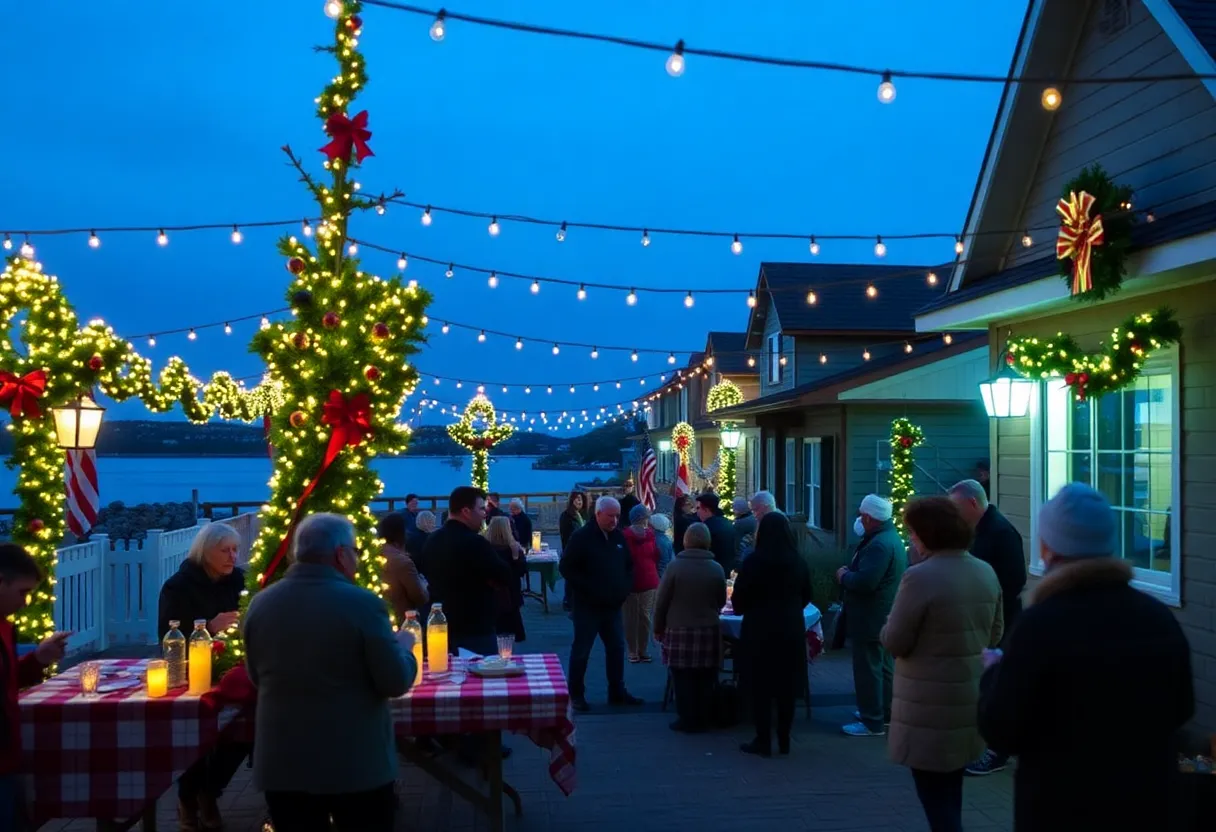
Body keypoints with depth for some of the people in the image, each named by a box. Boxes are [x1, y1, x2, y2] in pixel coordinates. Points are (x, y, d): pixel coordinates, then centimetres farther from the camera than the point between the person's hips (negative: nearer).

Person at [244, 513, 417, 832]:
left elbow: (255, 677, 13)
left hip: (281, 762, 4)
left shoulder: (259, 603, 0)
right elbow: (395, 682, -13)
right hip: (357, 762, -4)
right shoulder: (362, 603, -16)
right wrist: (403, 646, 6)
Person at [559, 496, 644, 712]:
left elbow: (629, 566, 19)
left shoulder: (619, 537, 7)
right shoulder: (581, 537, -11)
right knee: (581, 650, 1)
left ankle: (617, 691, 23)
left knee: (617, 648, 12)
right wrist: (588, 589, -17)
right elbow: (566, 568, -13)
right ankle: (576, 695, 10)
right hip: (587, 605, -6)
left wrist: (625, 588, 3)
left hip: (613, 605, 6)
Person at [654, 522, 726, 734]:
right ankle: (704, 721, 18)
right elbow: (721, 602, 10)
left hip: (679, 630, -3)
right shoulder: (716, 569, -2)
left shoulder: (675, 566, -10)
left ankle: (688, 721, 10)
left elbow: (662, 601, -5)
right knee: (705, 680, 11)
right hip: (709, 630, 3)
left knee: (683, 679, 6)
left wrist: (658, 628, 8)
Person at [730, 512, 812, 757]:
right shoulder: (798, 561, 1)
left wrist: (748, 608, 15)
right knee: (787, 686, 12)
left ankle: (763, 741, 7)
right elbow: (806, 597, 13)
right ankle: (784, 740, 18)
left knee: (761, 686, 5)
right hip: (792, 631, 4)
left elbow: (738, 600, -7)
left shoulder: (754, 561, -12)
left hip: (760, 631, -4)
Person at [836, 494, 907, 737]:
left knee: (867, 669, -4)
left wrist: (843, 575, -15)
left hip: (871, 618, -11)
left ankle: (872, 722, 2)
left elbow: (865, 581, -32)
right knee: (883, 665, 19)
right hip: (883, 616, 11)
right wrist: (850, 573, 4)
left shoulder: (879, 544, -24)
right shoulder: (890, 537, 11)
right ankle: (884, 712, 31)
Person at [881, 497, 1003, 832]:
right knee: (950, 794, 22)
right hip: (970, 700, 8)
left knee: (936, 798, 4)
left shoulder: (920, 577, -21)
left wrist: (894, 621, 5)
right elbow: (994, 635, 14)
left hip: (931, 706, -8)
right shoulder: (986, 573, 3)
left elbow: (894, 642, -15)